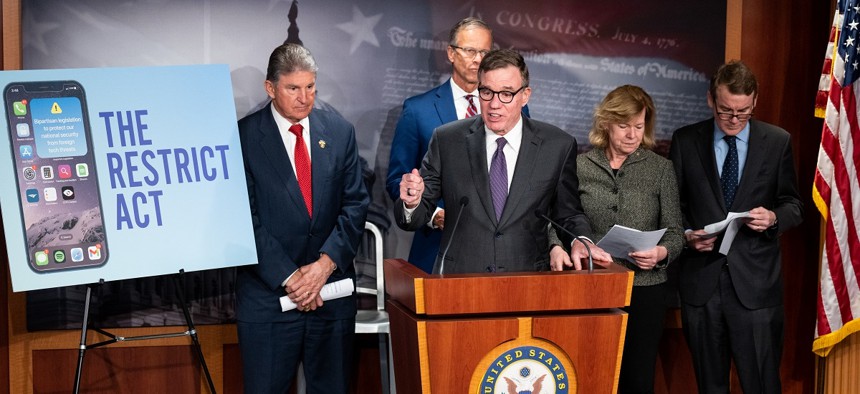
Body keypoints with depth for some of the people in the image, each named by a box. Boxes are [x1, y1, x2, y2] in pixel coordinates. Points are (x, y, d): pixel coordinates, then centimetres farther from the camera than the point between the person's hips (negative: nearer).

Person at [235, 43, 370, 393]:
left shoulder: (340, 132, 7)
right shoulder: (244, 136, -4)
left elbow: (355, 204, 4)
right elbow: (246, 218, -8)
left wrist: (326, 262, -9)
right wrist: (288, 277, -13)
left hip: (332, 288, 3)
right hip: (268, 293, -3)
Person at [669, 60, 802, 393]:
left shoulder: (777, 142, 4)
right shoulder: (685, 140, 5)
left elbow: (793, 206, 8)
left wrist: (774, 217, -13)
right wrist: (687, 234, -9)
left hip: (755, 282, -1)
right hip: (701, 278, 1)